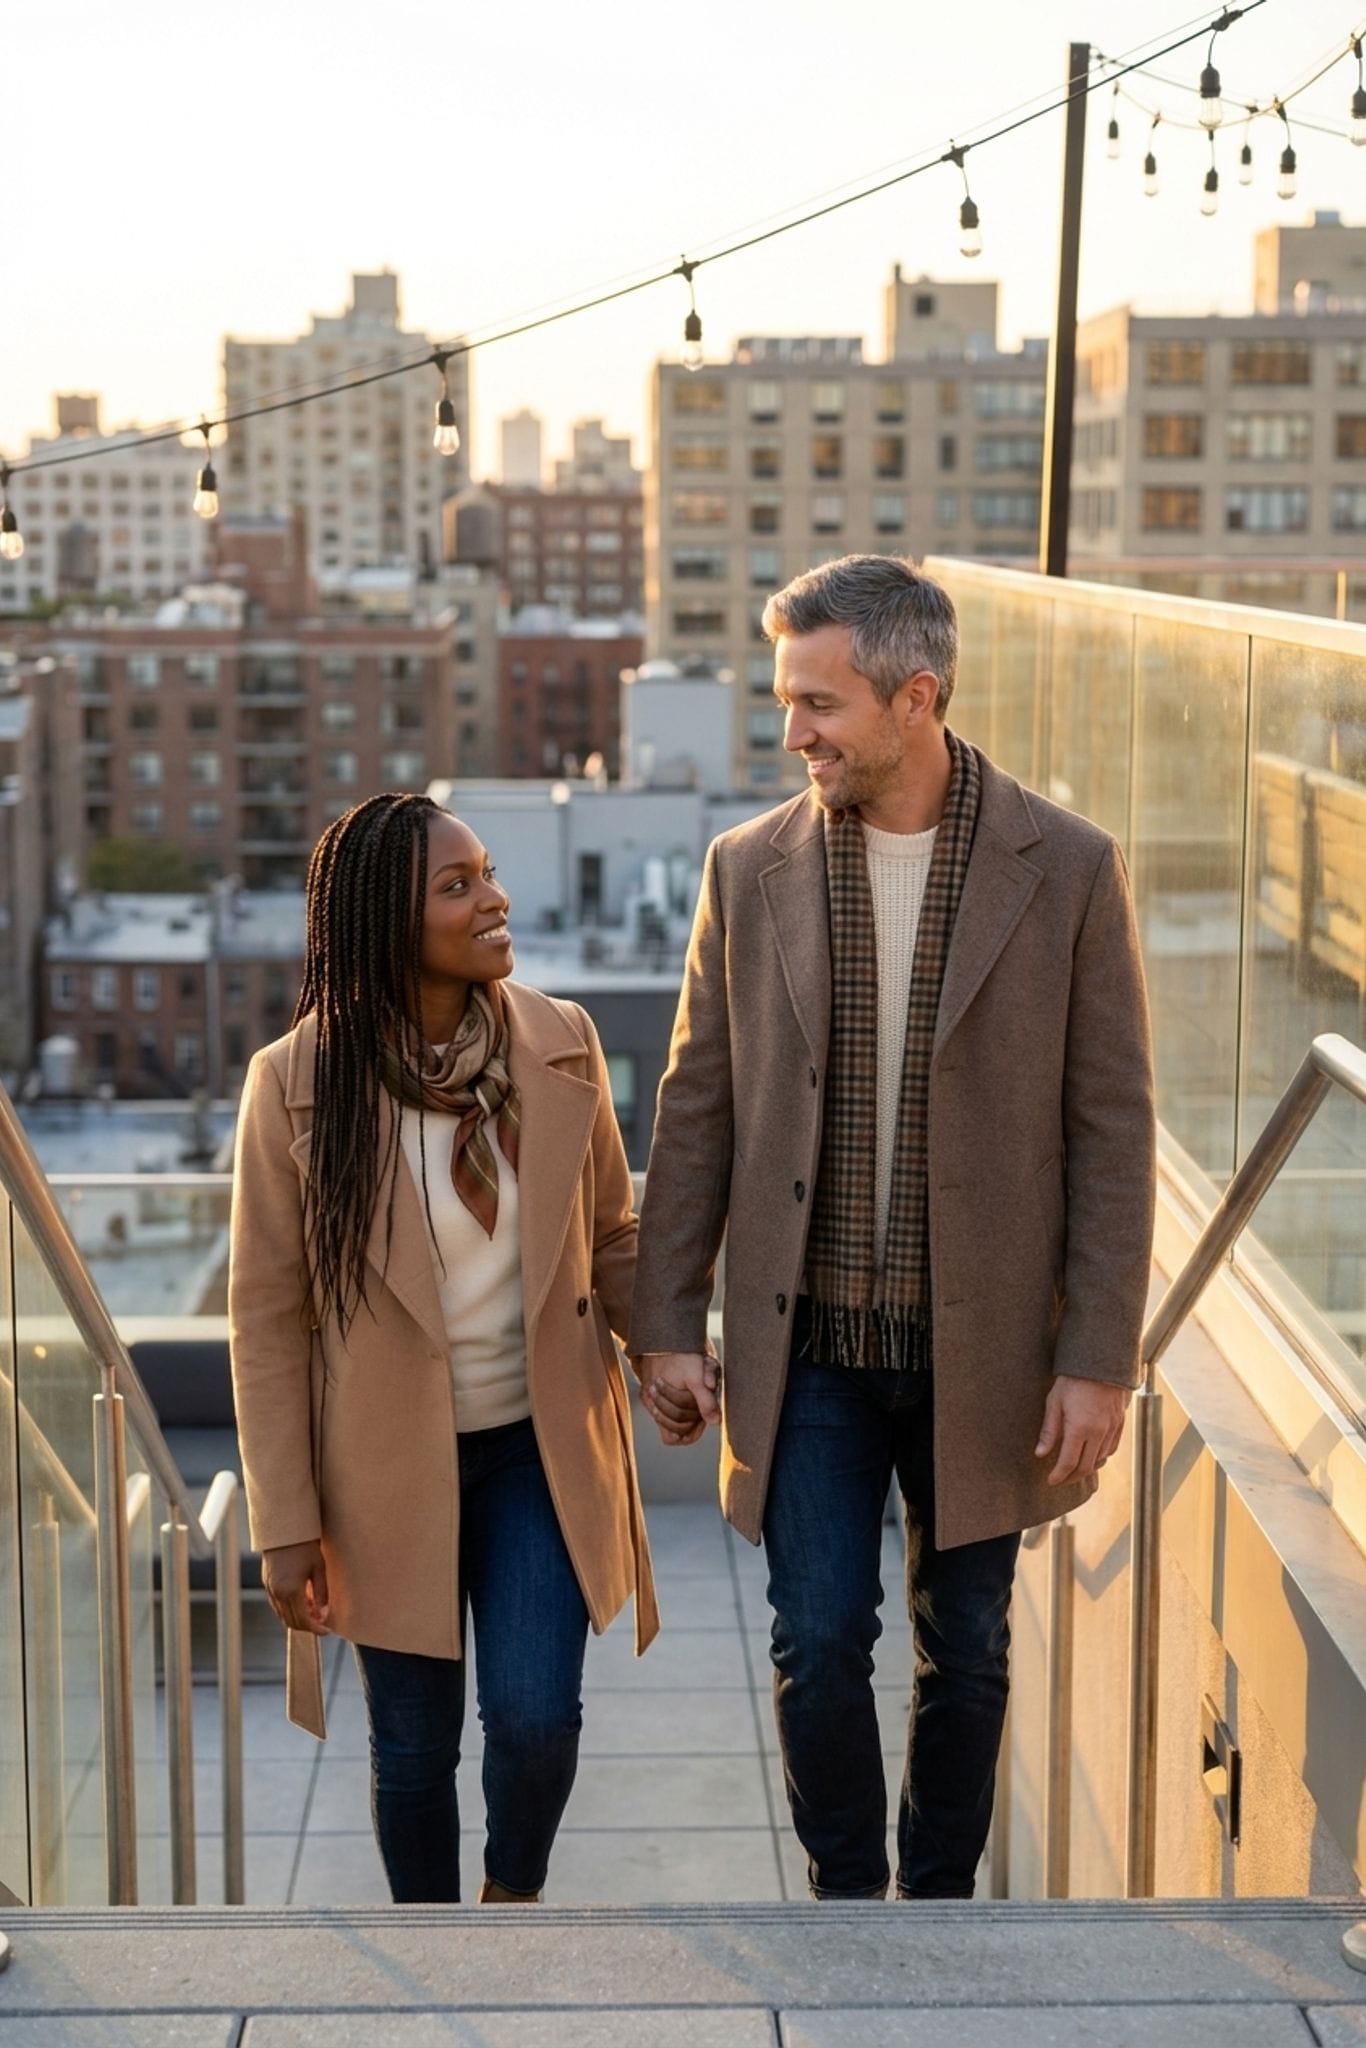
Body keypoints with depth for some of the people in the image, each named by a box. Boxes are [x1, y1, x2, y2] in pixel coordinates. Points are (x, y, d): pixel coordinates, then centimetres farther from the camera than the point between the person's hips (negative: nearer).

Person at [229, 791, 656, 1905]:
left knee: (535, 1714, -5)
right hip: (391, 1467, -1)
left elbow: (614, 1237, 6)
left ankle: (513, 1896, 28)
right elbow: (267, 1317, -7)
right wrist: (286, 1523, -8)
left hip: (541, 1447, 2)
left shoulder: (561, 1043, -5)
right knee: (414, 1744, 10)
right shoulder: (297, 1083, -13)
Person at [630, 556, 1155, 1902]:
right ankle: (846, 1903, 24)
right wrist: (666, 1325, 2)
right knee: (818, 1642, 2)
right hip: (808, 1345, 1)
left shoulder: (1066, 869, -6)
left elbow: (1112, 1128, -5)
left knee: (964, 1650, 12)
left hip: (984, 1346, -1)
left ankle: (939, 1900, 33)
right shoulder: (751, 870, 0)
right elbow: (696, 1111, 4)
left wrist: (1099, 1358, -8)